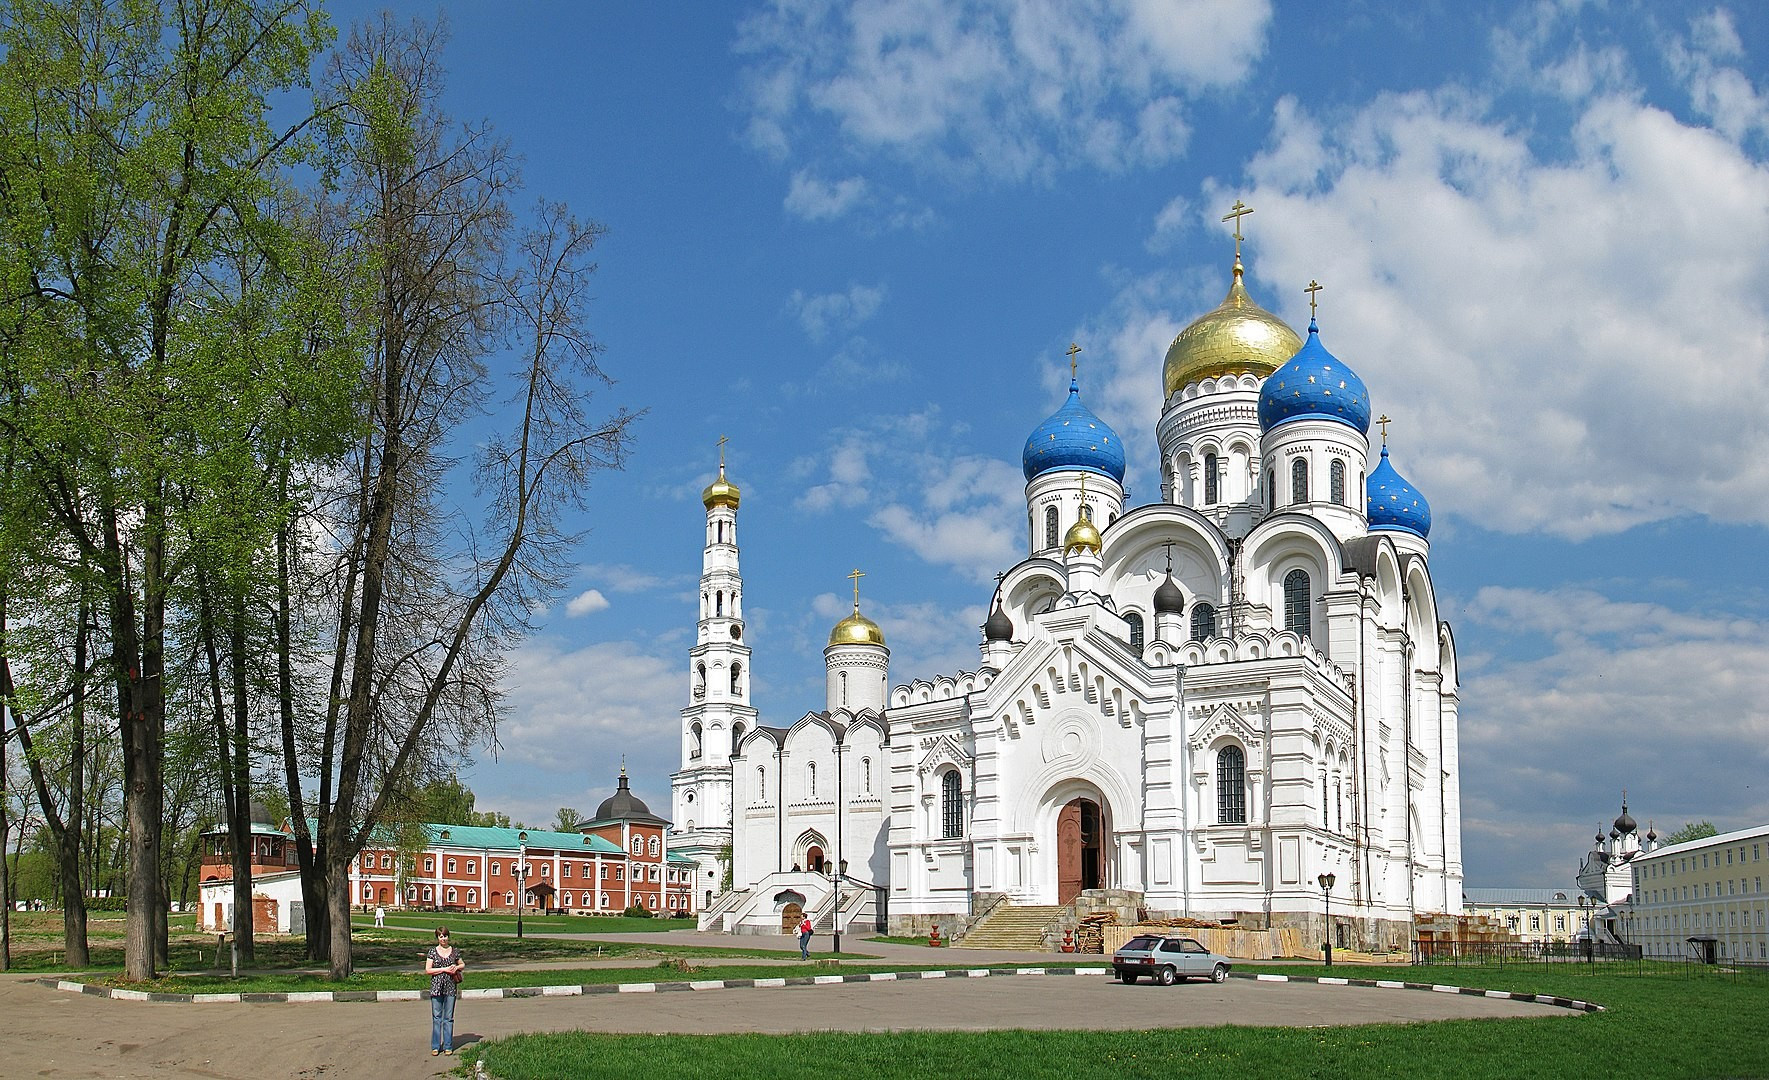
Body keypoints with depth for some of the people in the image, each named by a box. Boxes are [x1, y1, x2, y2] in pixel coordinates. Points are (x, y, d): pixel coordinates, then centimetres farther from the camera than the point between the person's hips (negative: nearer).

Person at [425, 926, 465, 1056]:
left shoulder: (454, 951, 8)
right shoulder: (433, 951, 1)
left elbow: (463, 965, 21)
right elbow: (427, 970, -6)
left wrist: (456, 967, -2)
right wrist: (444, 969, -13)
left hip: (451, 988, 2)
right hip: (436, 987, -1)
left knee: (449, 1017, 4)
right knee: (436, 1017, 1)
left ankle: (448, 1046, 10)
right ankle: (435, 1047, 7)